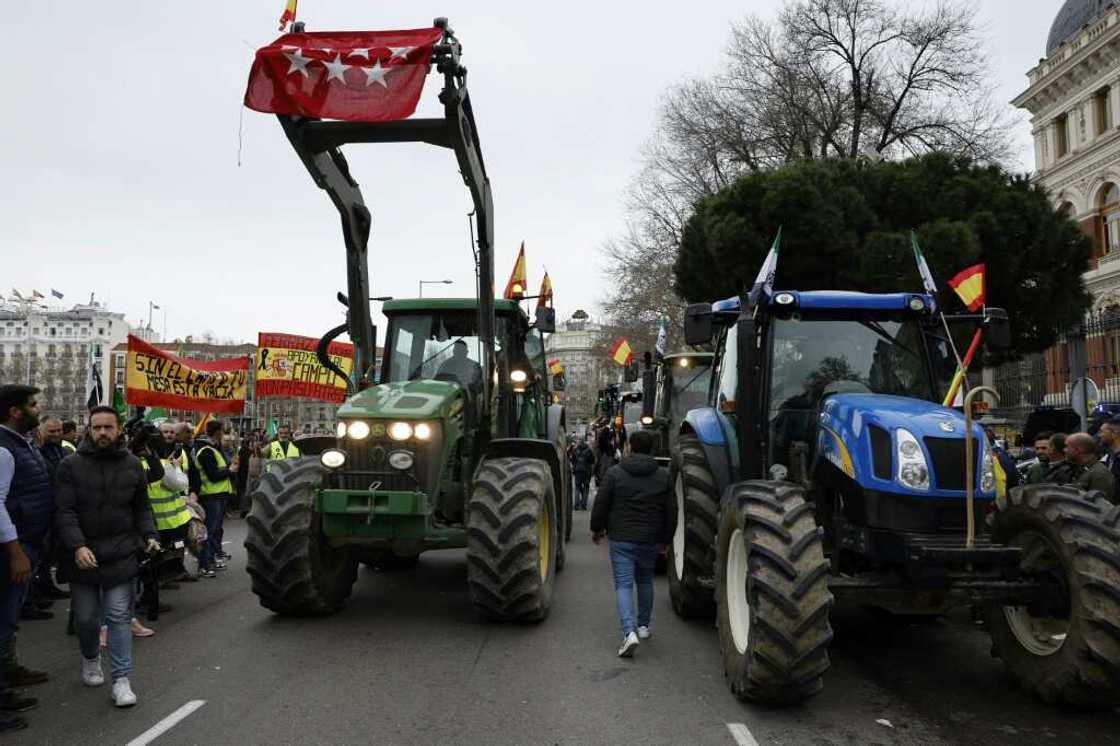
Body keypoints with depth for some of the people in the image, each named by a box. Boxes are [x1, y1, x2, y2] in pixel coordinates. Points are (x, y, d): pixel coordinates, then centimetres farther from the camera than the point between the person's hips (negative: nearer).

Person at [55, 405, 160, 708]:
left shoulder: (132, 465, 5)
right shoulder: (72, 465, -3)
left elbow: (142, 508, 13)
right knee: (86, 618, 11)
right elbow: (65, 511, -8)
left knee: (119, 616, -2)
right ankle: (90, 659, 40)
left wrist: (149, 536, -2)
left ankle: (121, 680, 3)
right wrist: (77, 546, -21)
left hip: (121, 555, 0)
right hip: (83, 555, 0)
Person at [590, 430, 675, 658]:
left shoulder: (614, 473, -8)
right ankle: (643, 625, 32)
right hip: (650, 540, 3)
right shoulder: (663, 476, 1)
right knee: (645, 581, 21)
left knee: (623, 584, -2)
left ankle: (629, 632, -17)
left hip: (621, 539, -3)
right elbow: (671, 513, 5)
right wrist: (665, 539, 17)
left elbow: (601, 505, -6)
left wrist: (597, 529, 10)